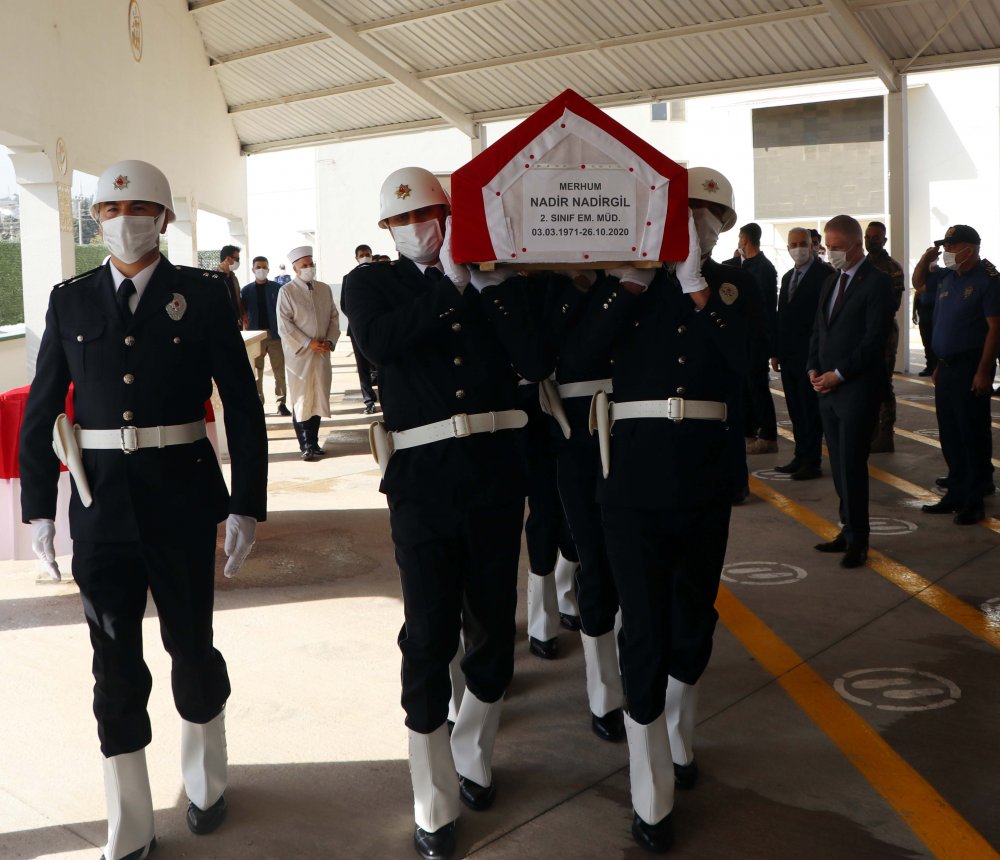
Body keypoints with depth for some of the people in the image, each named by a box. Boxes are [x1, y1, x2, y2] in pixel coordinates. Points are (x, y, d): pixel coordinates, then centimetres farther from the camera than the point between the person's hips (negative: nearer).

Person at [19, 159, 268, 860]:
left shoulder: (203, 295, -1)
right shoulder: (71, 300, 6)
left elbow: (243, 405, -2)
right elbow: (41, 412, 8)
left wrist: (247, 505, -5)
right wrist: (39, 507, 3)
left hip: (181, 494, -1)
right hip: (100, 499, 2)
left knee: (192, 645, 12)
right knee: (116, 663, 7)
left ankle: (205, 782, 39)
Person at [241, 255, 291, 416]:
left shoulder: (277, 288, 2)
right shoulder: (246, 290, 4)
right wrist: (246, 328, -8)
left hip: (275, 334, -1)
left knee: (280, 370, 1)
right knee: (256, 371, 6)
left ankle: (281, 402, 7)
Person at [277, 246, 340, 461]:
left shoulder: (325, 289, 11)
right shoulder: (287, 291, -3)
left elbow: (334, 318, 11)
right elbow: (284, 325, -9)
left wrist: (330, 341, -5)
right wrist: (308, 343, -14)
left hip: (322, 353, 4)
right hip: (299, 354, -4)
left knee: (318, 399, 6)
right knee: (301, 400, -1)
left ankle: (313, 442, 15)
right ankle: (306, 446, 3)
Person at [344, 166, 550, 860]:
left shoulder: (492, 281, 9)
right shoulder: (371, 283, 5)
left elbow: (538, 364, -5)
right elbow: (377, 341, -19)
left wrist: (493, 283, -10)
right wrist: (451, 286, -15)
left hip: (496, 474, 3)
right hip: (423, 482, -2)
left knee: (494, 626, 13)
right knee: (430, 637, 1)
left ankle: (472, 757, 37)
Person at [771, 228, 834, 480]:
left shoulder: (825, 274, -8)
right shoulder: (787, 277, 16)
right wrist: (776, 352, 13)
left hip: (811, 355, -7)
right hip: (789, 355, 7)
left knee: (811, 410, -1)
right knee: (796, 410, 11)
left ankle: (812, 462, 5)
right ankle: (800, 457, 19)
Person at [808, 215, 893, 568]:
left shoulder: (877, 283, -8)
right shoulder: (830, 282, 17)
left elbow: (874, 338, -14)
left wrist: (838, 374, -15)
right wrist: (814, 369, 4)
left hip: (857, 388, -7)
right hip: (827, 386, 7)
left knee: (852, 464, -5)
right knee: (839, 464, 10)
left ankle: (858, 540, 4)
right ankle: (849, 530, 18)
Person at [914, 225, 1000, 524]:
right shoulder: (948, 279, 11)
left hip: (970, 368, -7)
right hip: (946, 367, 7)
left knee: (972, 435, -1)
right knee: (950, 435, 12)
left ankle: (974, 500, 7)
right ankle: (956, 494, 23)